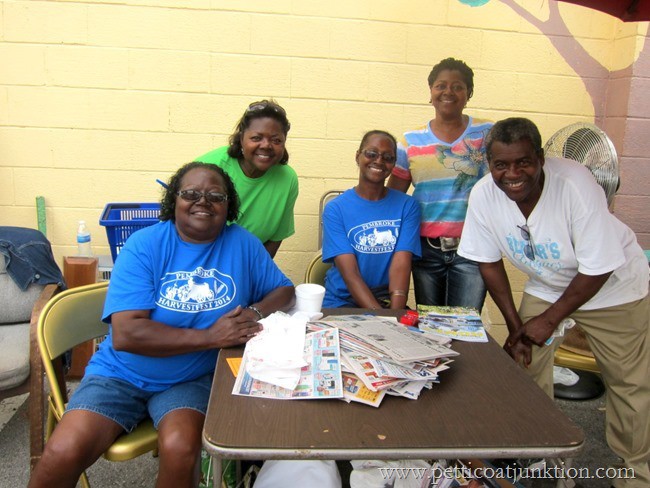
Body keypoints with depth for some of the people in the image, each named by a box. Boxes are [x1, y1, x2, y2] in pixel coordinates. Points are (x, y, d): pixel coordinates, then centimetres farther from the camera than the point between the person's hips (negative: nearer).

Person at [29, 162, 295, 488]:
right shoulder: (144, 245, -11)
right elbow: (125, 334, -19)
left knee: (181, 449, -27)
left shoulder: (243, 244, -2)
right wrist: (208, 336, -23)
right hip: (122, 374, 0)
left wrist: (255, 312, -17)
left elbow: (284, 291, 5)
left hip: (193, 380, 1)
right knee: (63, 453, -19)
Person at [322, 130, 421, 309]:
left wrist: (396, 314, -23)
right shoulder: (335, 209, -2)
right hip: (342, 302, -1)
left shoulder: (407, 206, 3)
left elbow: (401, 265, -8)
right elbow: (349, 273, -11)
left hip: (388, 300, 2)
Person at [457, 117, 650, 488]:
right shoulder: (483, 196, -22)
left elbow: (597, 269, -24)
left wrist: (549, 319, -18)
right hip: (546, 286, 3)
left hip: (613, 286, -3)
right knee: (525, 366, 1)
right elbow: (489, 262, -8)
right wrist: (515, 325, -8)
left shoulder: (575, 185, -33)